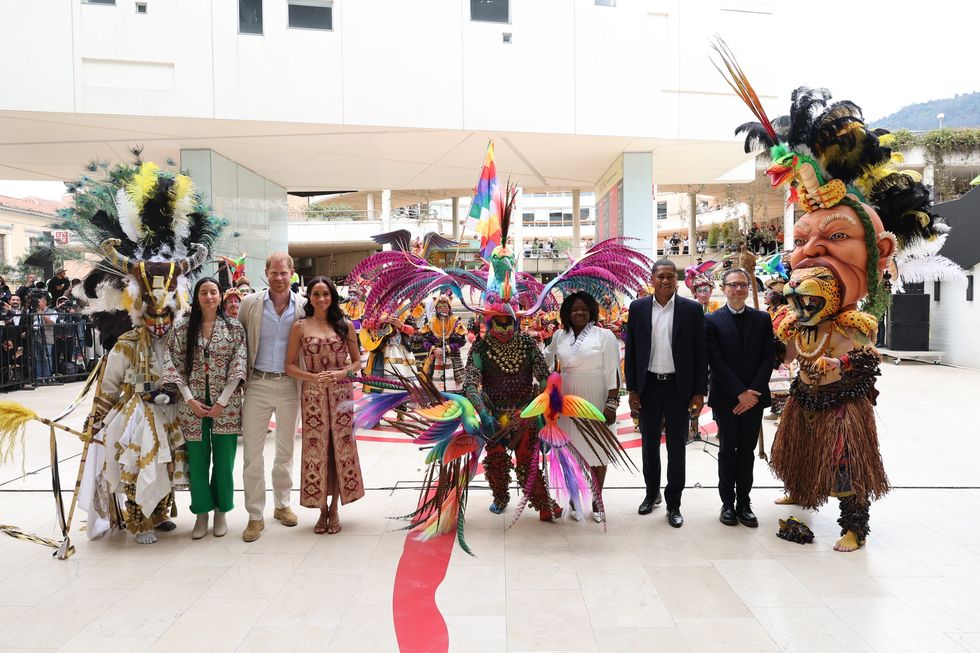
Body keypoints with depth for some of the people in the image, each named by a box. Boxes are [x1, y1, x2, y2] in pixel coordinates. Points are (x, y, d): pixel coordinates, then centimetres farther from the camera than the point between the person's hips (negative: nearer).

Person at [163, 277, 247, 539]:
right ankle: (202, 513, 24)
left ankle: (221, 512, 24)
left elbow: (238, 367, -4)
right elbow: (174, 365, 2)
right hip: (193, 405, 1)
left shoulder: (235, 327, 0)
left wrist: (222, 402, -10)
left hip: (226, 405, -1)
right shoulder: (182, 327, 4)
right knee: (197, 461, 7)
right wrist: (189, 399, -8)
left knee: (224, 462, 6)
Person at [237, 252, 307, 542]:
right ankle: (255, 516, 12)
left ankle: (282, 504, 31)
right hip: (257, 384, 0)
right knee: (252, 452, 1)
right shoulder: (249, 304, -3)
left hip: (289, 385, 1)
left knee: (285, 450, 14)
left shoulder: (304, 307, -2)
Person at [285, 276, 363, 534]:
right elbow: (290, 365, 2)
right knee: (316, 449, 2)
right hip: (313, 395, -1)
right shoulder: (300, 327, 3)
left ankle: (334, 509, 18)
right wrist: (313, 377, -14)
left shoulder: (345, 325, 5)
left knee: (340, 447, 3)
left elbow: (357, 361, 9)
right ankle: (322, 509, 18)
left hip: (341, 394, 1)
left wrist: (342, 373, -11)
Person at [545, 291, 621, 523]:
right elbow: (546, 360, 25)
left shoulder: (604, 335, -5)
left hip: (596, 403, -3)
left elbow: (612, 372, -8)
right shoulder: (560, 336, 6)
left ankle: (597, 499, 21)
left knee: (596, 450, 7)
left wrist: (611, 404, -13)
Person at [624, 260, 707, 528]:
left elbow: (700, 353, -1)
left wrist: (700, 392, -4)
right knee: (649, 444, 14)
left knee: (676, 447, 7)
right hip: (648, 386, 2)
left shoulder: (692, 309, -2)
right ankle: (652, 493, 33)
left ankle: (673, 503, 19)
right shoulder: (638, 308, 1)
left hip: (679, 387, -1)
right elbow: (631, 351, 4)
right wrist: (631, 390, 1)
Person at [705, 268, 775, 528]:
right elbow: (716, 362, -8)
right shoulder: (712, 321, -3)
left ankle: (744, 503, 17)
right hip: (725, 398, -2)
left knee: (747, 451, 8)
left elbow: (768, 359, 2)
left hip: (754, 397, 2)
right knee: (727, 451, 7)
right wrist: (740, 393, -13)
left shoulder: (762, 319, 6)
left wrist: (752, 392, -9)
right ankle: (728, 503, 16)